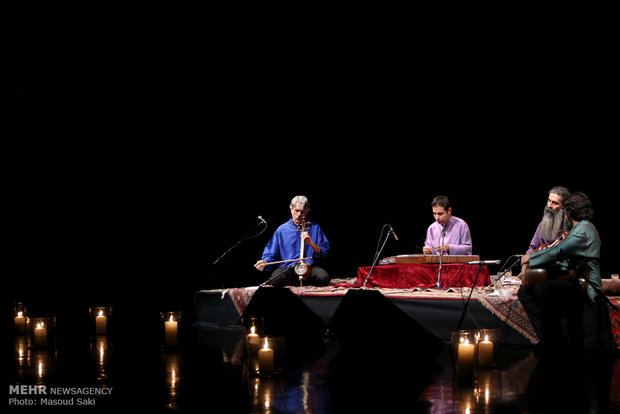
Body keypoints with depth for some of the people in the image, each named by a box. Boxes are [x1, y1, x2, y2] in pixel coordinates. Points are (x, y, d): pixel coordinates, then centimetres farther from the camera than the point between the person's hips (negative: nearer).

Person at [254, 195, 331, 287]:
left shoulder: (314, 227, 9)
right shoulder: (281, 230, 9)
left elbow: (323, 253, 7)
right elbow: (271, 255, 10)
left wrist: (311, 243, -11)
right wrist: (265, 262, -11)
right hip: (287, 268, 0)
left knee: (324, 278, -32)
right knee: (275, 280, -34)